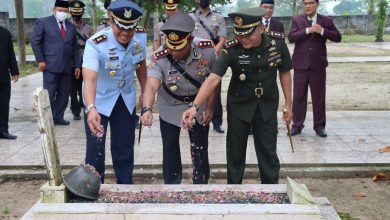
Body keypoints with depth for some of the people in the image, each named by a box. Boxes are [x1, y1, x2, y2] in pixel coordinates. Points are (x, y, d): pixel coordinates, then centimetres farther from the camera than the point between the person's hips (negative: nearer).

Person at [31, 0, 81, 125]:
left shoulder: (71, 27, 15)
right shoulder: (43, 22, 1)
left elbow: (75, 48, 16)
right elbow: (35, 41, -3)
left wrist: (77, 65, 10)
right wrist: (40, 60, -10)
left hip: (67, 67, 5)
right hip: (50, 66, -5)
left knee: (64, 95, 7)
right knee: (49, 94, -4)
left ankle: (58, 117, 17)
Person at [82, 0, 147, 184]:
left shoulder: (140, 39, -15)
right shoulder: (95, 44, -30)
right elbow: (90, 79, -44)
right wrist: (91, 109, -60)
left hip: (126, 99, 4)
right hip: (99, 100, -4)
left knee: (125, 145, 12)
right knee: (95, 146, -3)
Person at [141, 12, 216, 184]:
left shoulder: (207, 49, -25)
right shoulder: (160, 58, -29)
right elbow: (151, 86, -43)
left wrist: (209, 107, -8)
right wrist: (146, 109, -61)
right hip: (170, 108, 0)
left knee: (200, 151, 9)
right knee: (170, 149, 12)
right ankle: (171, 184, 32)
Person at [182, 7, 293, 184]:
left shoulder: (278, 45, -14)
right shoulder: (231, 50, -21)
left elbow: (284, 73, 1)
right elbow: (213, 78, -29)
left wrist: (288, 104, 4)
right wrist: (194, 106, -41)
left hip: (267, 106, 1)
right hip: (238, 106, -1)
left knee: (268, 152, 11)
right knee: (235, 152, 10)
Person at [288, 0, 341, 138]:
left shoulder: (326, 21, 4)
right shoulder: (297, 20, 4)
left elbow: (338, 37, -3)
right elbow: (291, 38, -9)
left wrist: (322, 31, -17)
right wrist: (307, 30, -20)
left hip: (318, 65, 0)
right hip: (300, 65, 0)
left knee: (319, 96, 5)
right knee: (299, 96, 4)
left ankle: (319, 126, 16)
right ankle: (297, 125, 15)